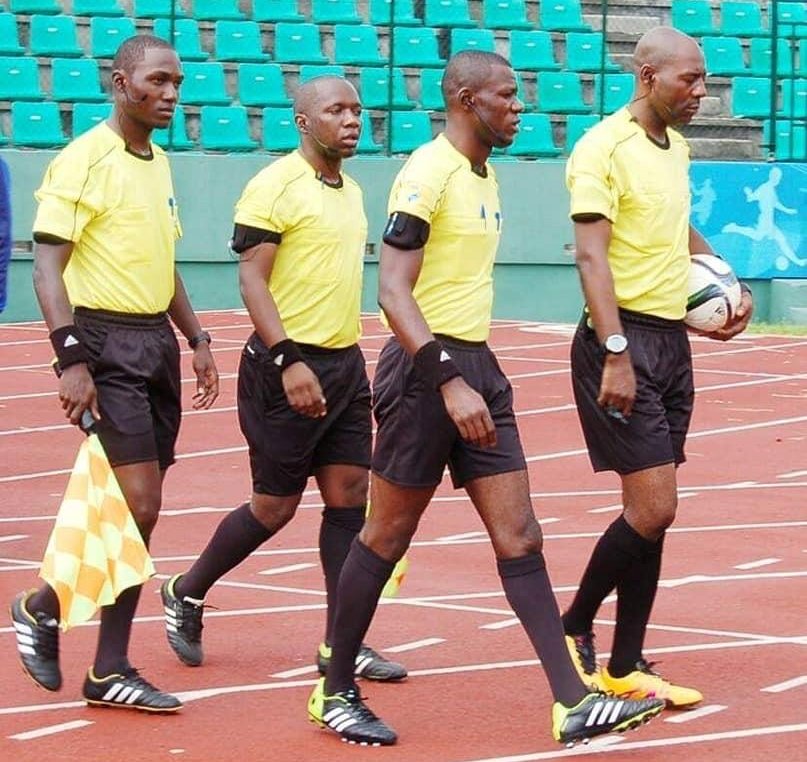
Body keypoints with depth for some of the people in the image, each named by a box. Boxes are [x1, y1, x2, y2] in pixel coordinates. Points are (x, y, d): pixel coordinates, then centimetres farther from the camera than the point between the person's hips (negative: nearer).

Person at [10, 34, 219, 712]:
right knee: (138, 503, -14)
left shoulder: (158, 162, 15)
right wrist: (72, 360, -22)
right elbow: (47, 268, -14)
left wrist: (196, 338, 18)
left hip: (157, 340, 8)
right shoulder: (85, 161, -10)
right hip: (107, 342, -8)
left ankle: (111, 670, 9)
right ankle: (42, 608, 6)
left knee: (140, 513, 5)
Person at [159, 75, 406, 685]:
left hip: (344, 363, 7)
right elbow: (251, 279, -16)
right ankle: (187, 594, 22)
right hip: (287, 367, -7)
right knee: (276, 505, 0)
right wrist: (288, 361, -24)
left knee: (350, 494, 1)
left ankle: (341, 644, 4)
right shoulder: (275, 187, -11)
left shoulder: (351, 191, 14)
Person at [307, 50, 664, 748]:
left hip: (476, 370, 8)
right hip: (427, 369, -8)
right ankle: (336, 694, 15)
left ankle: (574, 704, -4)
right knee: (388, 536, 2)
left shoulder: (484, 175, 14)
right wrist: (450, 381, -28)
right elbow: (393, 291, -20)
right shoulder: (428, 174, -13)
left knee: (519, 537, 1)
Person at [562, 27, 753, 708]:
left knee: (652, 512, 6)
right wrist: (615, 354, -26)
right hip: (625, 341, -8)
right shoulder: (604, 148, -11)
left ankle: (626, 667, 11)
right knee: (653, 508, -12)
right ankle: (575, 627, 8)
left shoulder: (677, 148, 14)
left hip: (672, 340, 8)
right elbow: (592, 254, -18)